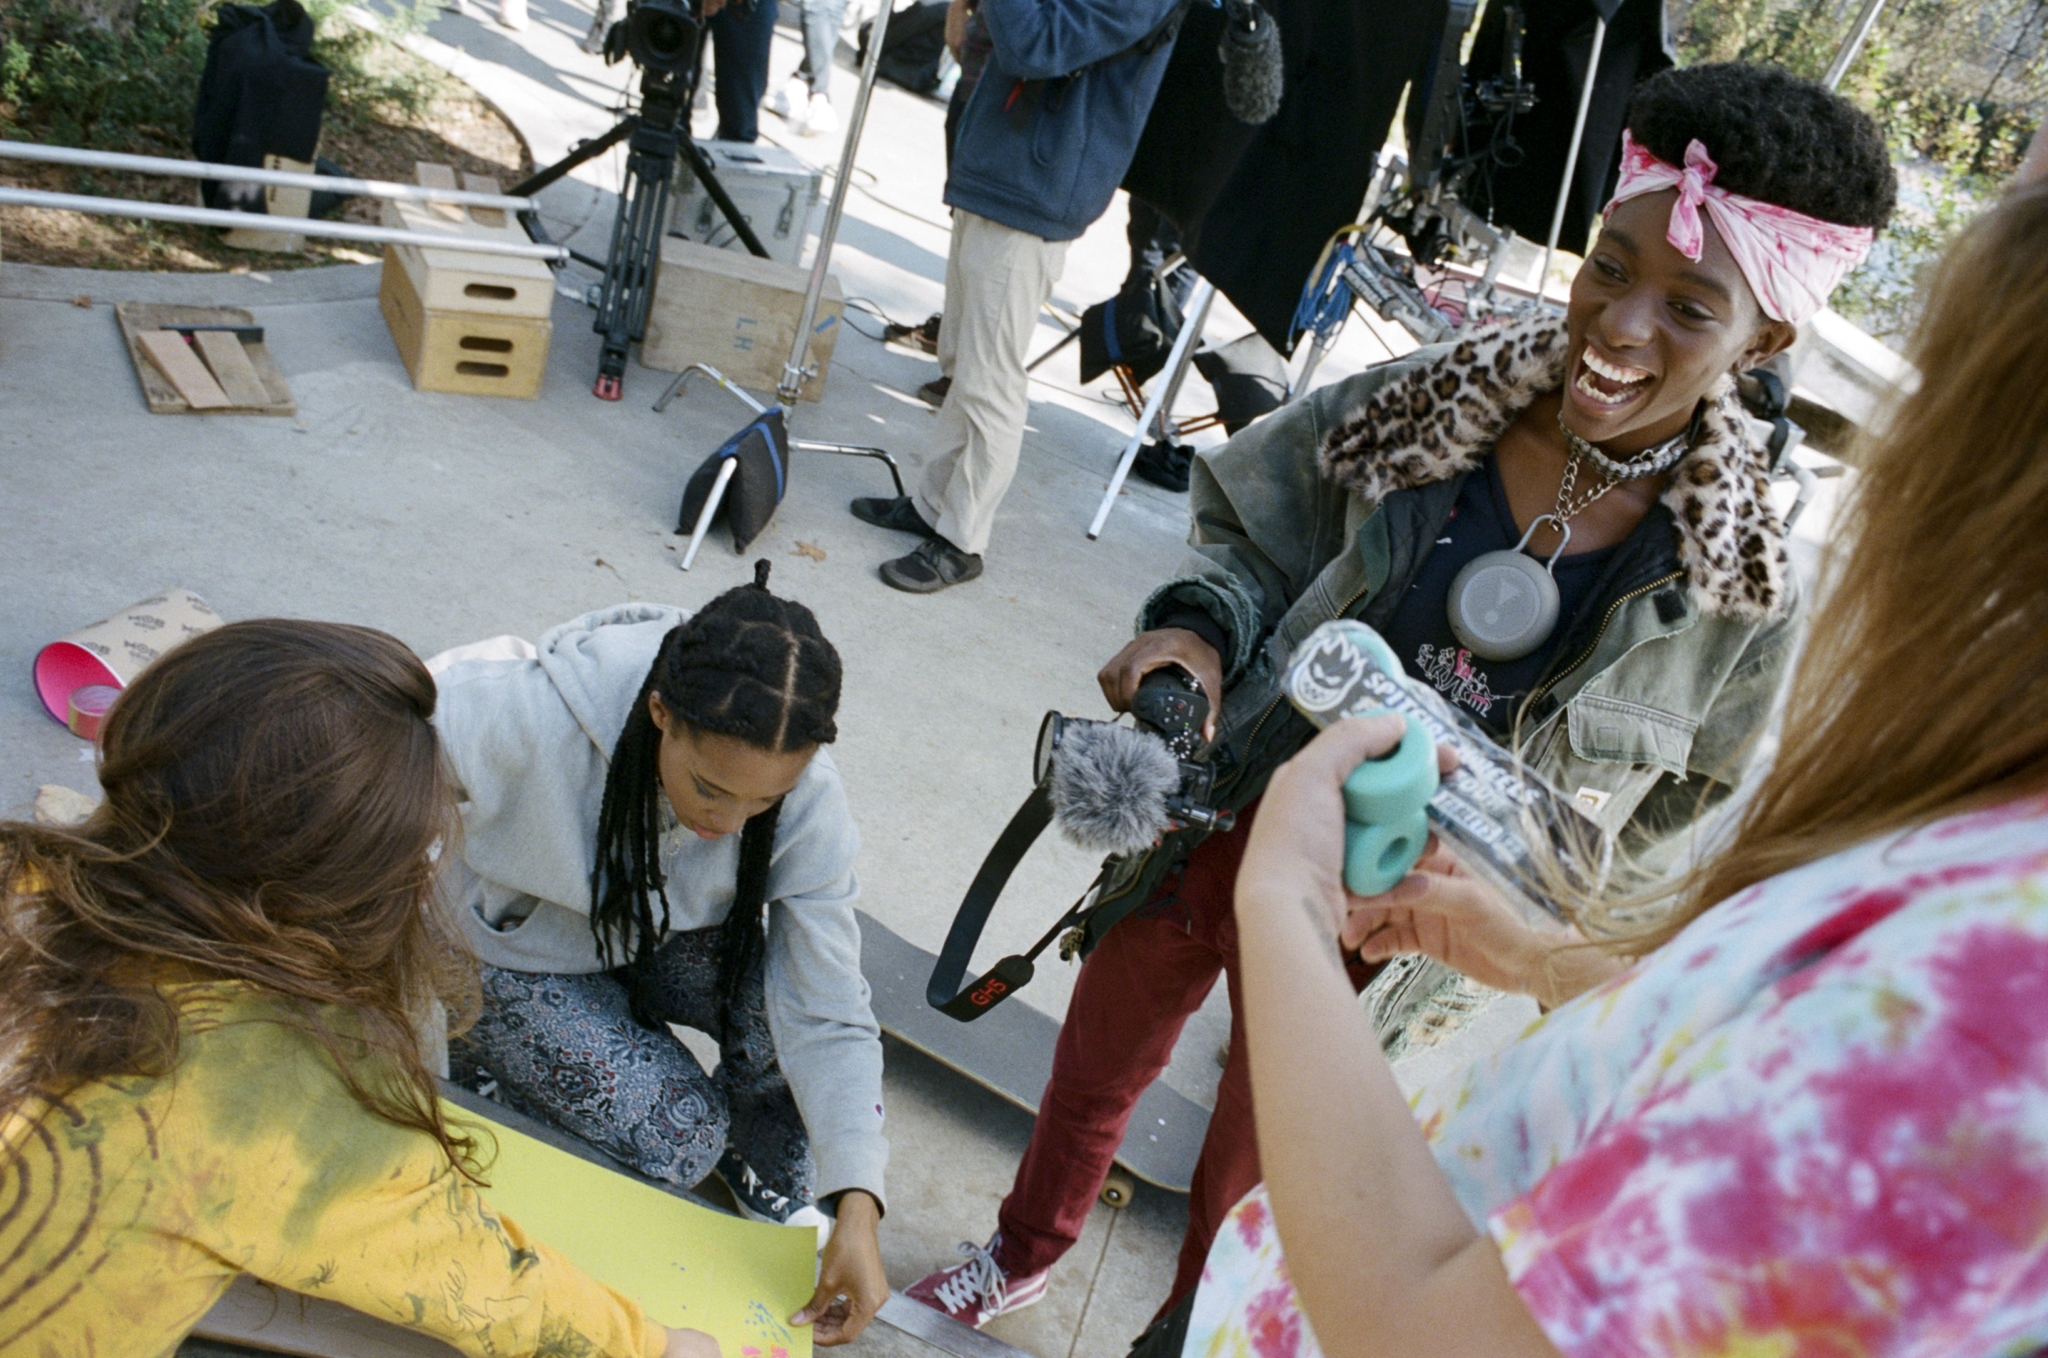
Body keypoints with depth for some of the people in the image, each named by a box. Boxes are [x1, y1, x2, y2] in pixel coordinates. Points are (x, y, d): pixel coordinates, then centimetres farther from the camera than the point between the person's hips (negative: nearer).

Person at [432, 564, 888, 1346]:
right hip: (521, 957, -3)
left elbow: (826, 1009, -26)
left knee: (781, 1003, -25)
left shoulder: (806, 797, -28)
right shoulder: (524, 715, -38)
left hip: (664, 935, 3)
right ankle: (491, 1054, 11)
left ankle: (766, 1173, 7)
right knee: (682, 1138, -18)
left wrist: (858, 1207, -32)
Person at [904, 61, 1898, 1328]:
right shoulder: (1432, 402, -14)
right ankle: (1024, 1252, 58)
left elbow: (1665, 832, -3)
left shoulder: (1739, 587, -16)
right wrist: (1196, 630, -21)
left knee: (1247, 1177, 20)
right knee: (1098, 1057, 25)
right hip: (1224, 828, 2)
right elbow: (1253, 539, -2)